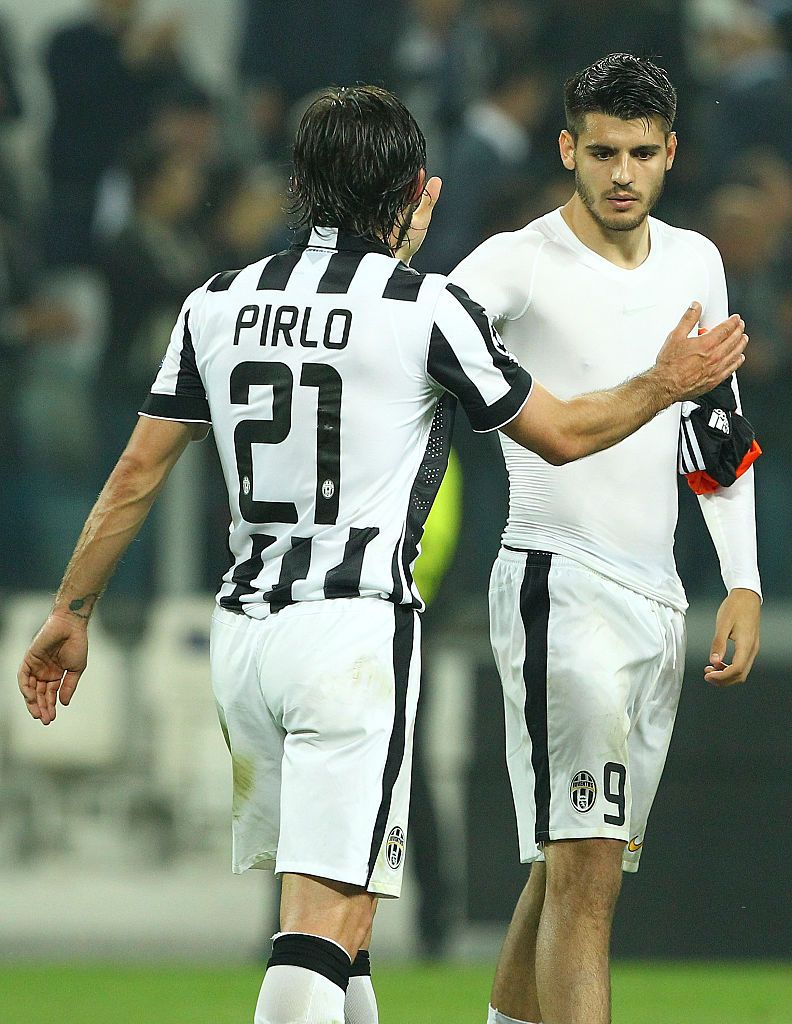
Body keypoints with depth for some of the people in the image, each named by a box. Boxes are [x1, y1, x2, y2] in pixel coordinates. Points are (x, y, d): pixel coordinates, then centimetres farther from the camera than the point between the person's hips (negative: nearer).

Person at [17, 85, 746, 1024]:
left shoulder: (217, 306, 8)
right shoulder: (427, 309, -6)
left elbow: (136, 476, 10)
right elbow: (561, 434, 5)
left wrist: (70, 614, 20)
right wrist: (669, 383, 21)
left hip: (243, 630, 6)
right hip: (358, 628, -6)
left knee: (329, 889, 20)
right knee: (330, 914, -12)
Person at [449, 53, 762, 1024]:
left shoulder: (694, 263, 12)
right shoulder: (523, 261, -8)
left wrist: (743, 584, 14)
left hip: (657, 599, 7)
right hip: (560, 585, -7)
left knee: (572, 866, 12)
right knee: (584, 872, -16)